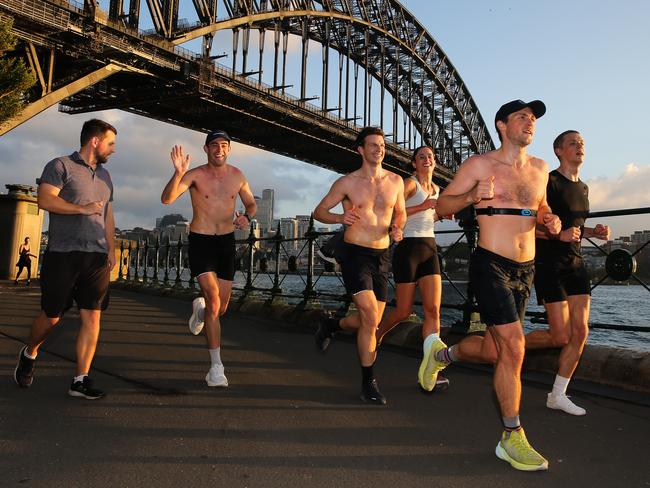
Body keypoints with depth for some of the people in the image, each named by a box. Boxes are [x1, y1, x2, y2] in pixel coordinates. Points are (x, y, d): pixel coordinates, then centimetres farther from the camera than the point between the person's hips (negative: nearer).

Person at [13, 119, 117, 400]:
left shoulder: (104, 176, 21)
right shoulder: (61, 166, 0)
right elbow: (45, 200, -13)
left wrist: (111, 249, 13)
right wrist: (83, 208, -9)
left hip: (97, 257, 5)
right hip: (63, 254, -5)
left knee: (92, 317, -3)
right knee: (52, 316, 4)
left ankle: (81, 381, 2)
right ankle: (29, 354, 34)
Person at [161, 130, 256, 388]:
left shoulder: (237, 176, 2)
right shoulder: (194, 175, -10)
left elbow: (252, 204, 14)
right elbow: (167, 198, -24)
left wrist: (246, 216, -10)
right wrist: (178, 173, -41)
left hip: (226, 242, 4)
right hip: (200, 241, -4)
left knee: (221, 308, 11)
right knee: (214, 300, -18)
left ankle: (200, 308, 50)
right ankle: (216, 366, -8)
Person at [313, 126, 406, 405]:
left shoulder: (395, 181, 7)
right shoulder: (347, 182, -3)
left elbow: (400, 213, 21)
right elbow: (319, 211, 3)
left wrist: (397, 228, -2)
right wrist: (340, 218, -18)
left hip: (381, 256, 5)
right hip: (355, 253, -5)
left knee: (370, 322, 7)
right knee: (371, 318, -16)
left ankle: (331, 325, 38)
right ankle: (368, 383, 1)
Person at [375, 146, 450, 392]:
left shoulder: (436, 188, 19)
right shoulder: (410, 183, -4)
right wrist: (424, 206, -17)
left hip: (430, 249, 6)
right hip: (408, 248, -6)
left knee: (433, 309, -9)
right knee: (403, 312, 0)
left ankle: (428, 371, -11)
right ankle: (374, 338, 29)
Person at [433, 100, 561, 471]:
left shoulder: (540, 169, 13)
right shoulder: (480, 164, -3)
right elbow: (442, 205, -2)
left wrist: (551, 221, 4)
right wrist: (471, 196, -22)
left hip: (525, 270, 6)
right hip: (491, 265, -6)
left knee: (492, 351, 13)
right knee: (513, 347, -12)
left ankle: (443, 355, 44)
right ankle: (512, 439, 4)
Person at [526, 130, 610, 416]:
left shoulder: (583, 188, 16)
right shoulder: (549, 182, -10)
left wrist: (593, 232, 9)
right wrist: (558, 234, -27)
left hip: (575, 263, 8)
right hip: (549, 264, -8)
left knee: (580, 332, 1)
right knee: (561, 336, -8)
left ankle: (558, 395, 12)